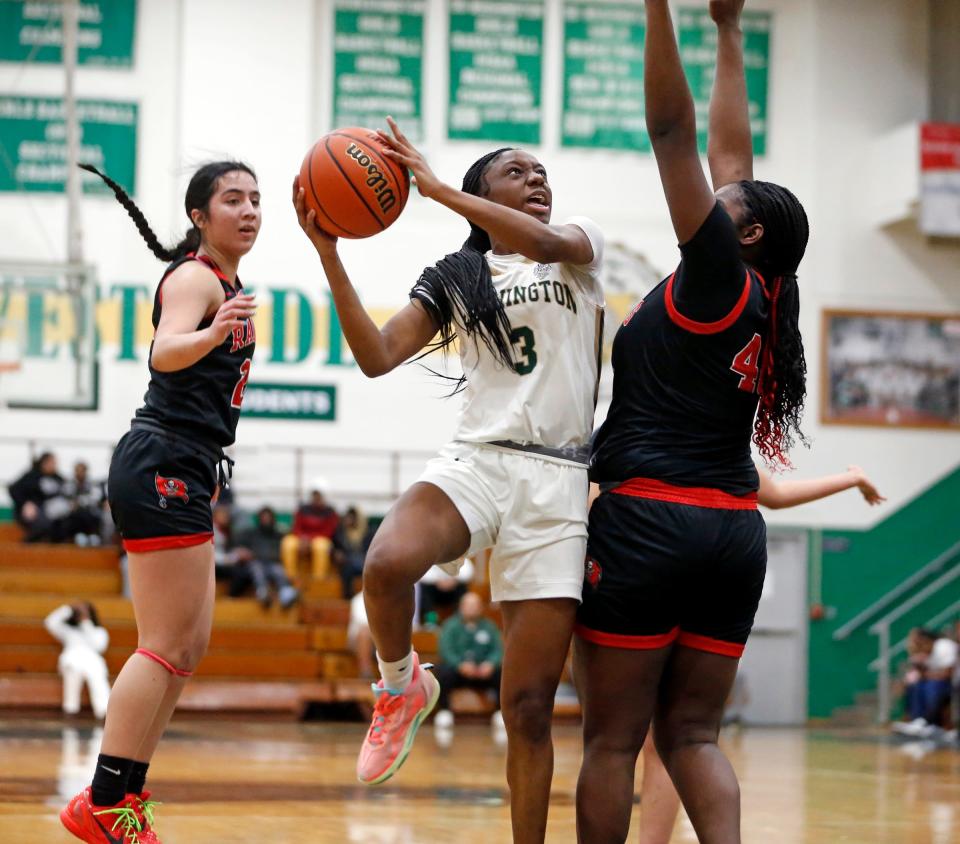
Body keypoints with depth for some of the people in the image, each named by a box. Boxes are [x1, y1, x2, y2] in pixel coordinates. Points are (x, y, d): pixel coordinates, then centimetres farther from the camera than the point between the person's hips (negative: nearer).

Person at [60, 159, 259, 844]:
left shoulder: (225, 283, 19)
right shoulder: (195, 277, -11)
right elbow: (165, 351, -31)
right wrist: (215, 333, -51)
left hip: (181, 477, 10)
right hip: (163, 468, -10)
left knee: (188, 648, 11)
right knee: (168, 647, -12)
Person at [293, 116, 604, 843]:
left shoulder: (581, 244, 13)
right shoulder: (454, 278, 15)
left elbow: (542, 244, -13)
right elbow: (377, 357, 3)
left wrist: (435, 187, -13)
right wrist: (329, 252, -5)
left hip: (557, 482, -1)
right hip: (475, 460, 1)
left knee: (529, 704, -3)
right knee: (387, 565, -34)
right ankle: (403, 686, -4)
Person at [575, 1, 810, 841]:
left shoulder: (717, 273, -4)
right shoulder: (755, 300, 13)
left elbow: (671, 126, -10)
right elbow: (728, 150, 23)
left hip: (648, 516, -7)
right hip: (733, 527, 7)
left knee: (612, 739, -1)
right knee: (692, 735, 8)